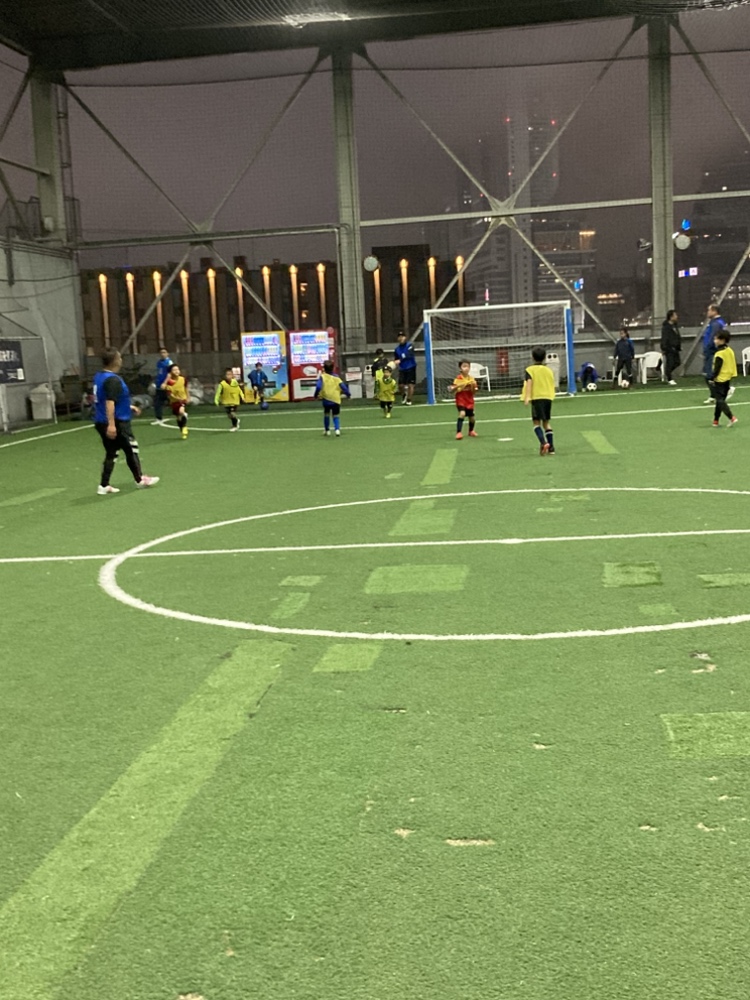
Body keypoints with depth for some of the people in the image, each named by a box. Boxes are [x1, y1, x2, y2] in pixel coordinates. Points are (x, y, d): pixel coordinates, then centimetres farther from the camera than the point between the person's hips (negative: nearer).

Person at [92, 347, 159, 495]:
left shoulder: (99, 376, 10)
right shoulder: (113, 379, -21)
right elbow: (109, 402, -28)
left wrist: (129, 407, 29)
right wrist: (111, 424, -32)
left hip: (101, 422, 9)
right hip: (117, 423, -9)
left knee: (111, 453, 14)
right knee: (131, 450, 9)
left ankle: (104, 486, 11)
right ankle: (140, 479, 23)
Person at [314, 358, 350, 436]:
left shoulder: (322, 376, -5)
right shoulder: (336, 377, 3)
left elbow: (318, 386, -17)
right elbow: (343, 386, 0)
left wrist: (316, 395, -4)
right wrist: (348, 394, 10)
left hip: (327, 399, -2)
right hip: (336, 400, 2)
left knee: (326, 414, 20)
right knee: (335, 416, 12)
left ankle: (327, 430, 23)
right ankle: (337, 429, -9)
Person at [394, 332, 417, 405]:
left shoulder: (409, 345, -12)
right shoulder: (397, 348, 5)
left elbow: (409, 355, -27)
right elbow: (396, 359, 12)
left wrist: (400, 360, -38)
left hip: (411, 368, -4)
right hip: (402, 369, 4)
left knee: (410, 384, -4)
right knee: (400, 385, -2)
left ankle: (409, 400, 8)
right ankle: (404, 394, 29)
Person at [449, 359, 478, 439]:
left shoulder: (471, 379, 1)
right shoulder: (458, 379, -10)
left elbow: (473, 392, 4)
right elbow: (450, 390, -12)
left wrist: (474, 386, -16)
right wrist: (458, 386, -28)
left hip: (469, 402, 4)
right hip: (460, 401, -4)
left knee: (472, 418, 10)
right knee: (462, 414, -28)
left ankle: (471, 431, 40)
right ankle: (458, 432, -23)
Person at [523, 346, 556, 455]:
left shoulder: (530, 370, 0)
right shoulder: (549, 370, 14)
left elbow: (529, 383, -15)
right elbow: (552, 384, 16)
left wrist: (527, 397, -23)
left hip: (537, 398, -5)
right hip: (548, 397, 5)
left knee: (536, 422, -1)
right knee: (546, 422, 13)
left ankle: (543, 443, -24)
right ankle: (551, 447, 11)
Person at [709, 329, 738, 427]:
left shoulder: (719, 354, -20)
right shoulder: (730, 351, 7)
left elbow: (717, 368, -21)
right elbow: (733, 364, 14)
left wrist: (712, 378, -14)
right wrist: (732, 375, 20)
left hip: (719, 380, -9)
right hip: (728, 380, 9)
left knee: (720, 401, -5)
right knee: (720, 400, 15)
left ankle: (732, 417, -14)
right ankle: (716, 420, 21)